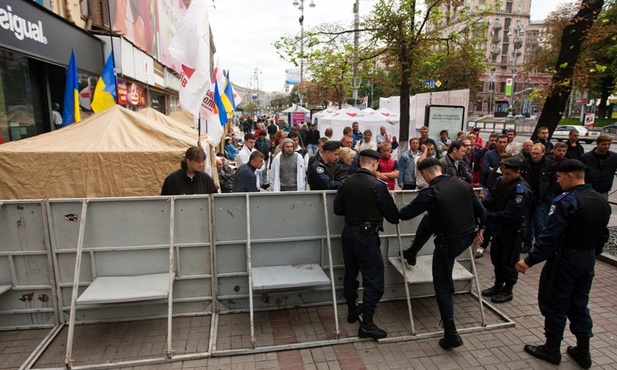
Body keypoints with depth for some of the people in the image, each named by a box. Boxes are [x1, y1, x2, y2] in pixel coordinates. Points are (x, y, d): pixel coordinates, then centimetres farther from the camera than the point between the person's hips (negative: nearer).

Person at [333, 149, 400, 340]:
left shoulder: (346, 182, 0)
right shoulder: (378, 185, -14)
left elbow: (337, 209, 4)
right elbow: (393, 215, -7)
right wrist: (396, 217, 15)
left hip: (348, 233, 7)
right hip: (367, 235, -6)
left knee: (350, 274, 19)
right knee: (374, 280, 2)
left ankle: (352, 311, 37)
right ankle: (367, 324, 5)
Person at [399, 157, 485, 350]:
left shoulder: (430, 193, -20)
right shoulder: (464, 185, -2)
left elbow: (407, 213, -8)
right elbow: (480, 211, 8)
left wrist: (395, 213, 15)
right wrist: (476, 230, 25)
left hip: (448, 243, -7)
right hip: (468, 236, 7)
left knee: (443, 286, 9)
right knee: (428, 219, 25)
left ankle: (451, 335, 12)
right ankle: (411, 253, 42)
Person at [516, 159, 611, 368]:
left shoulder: (566, 202, -22)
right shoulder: (601, 202, 5)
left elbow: (550, 236, -26)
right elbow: (603, 235, 14)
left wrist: (529, 260, -22)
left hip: (564, 259, -8)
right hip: (588, 260, 8)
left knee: (554, 304, 7)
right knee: (579, 304, 19)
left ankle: (552, 350, 20)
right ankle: (583, 353, 29)